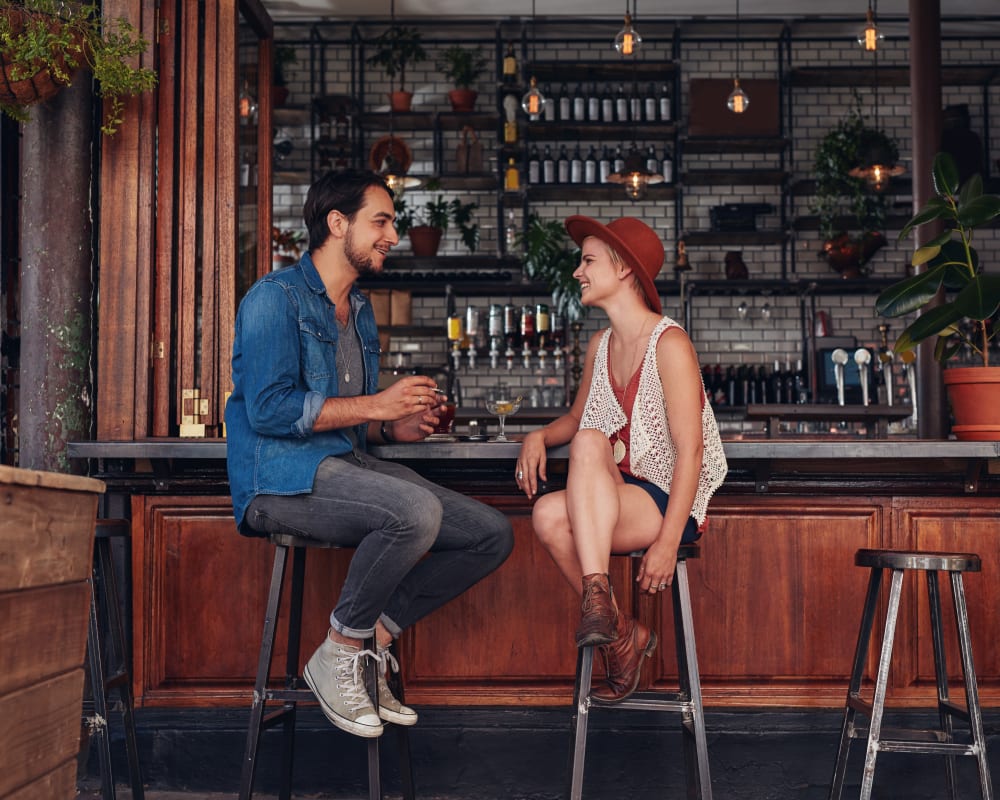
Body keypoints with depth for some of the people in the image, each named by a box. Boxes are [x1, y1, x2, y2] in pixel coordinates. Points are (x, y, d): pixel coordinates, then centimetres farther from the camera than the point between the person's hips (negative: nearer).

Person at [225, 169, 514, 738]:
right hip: (282, 478, -8)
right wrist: (376, 404, -14)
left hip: (348, 466, 8)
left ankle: (375, 637, -3)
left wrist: (396, 428, 6)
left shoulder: (361, 311, 23)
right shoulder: (276, 297, -5)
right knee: (417, 510, -35)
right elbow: (268, 409, -17)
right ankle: (337, 657, -16)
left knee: (493, 534, -6)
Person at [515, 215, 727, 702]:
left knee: (589, 442, -31)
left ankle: (596, 593, -32)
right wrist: (539, 437, 2)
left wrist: (667, 542, -23)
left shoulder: (669, 343, -10)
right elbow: (575, 418, 26)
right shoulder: (600, 345, 12)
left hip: (669, 504, -6)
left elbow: (690, 450, -16)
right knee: (549, 514, -26)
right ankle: (621, 636, -7)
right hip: (616, 501, 6)